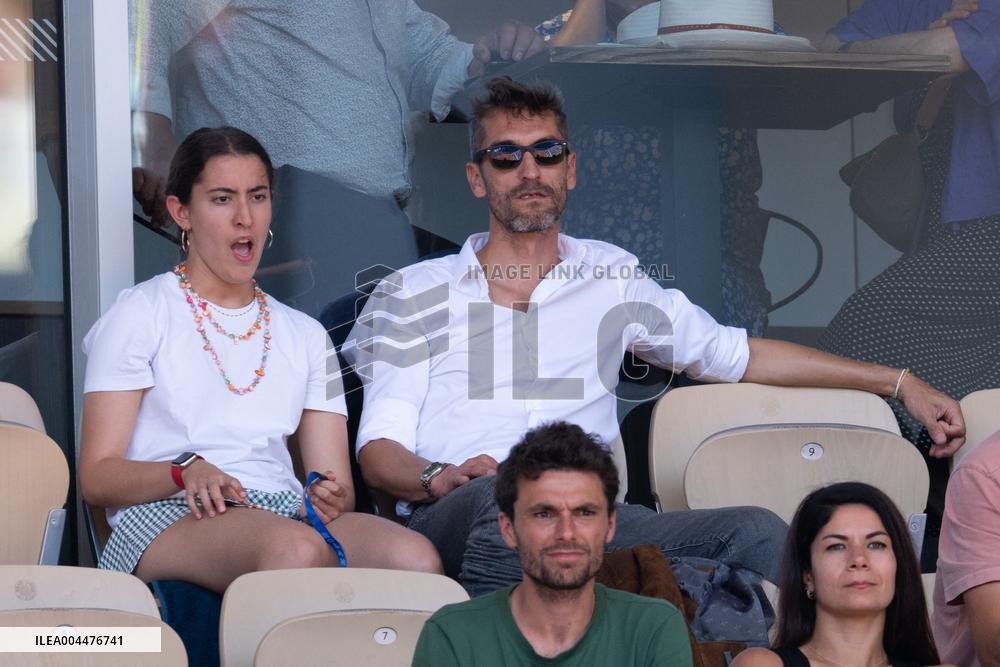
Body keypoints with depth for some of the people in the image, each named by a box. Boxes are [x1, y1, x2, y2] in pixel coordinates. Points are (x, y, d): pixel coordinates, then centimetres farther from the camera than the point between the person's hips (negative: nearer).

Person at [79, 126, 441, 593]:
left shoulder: (304, 335, 26)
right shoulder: (141, 314, 11)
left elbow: (335, 481, 17)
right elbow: (97, 478, 2)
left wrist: (330, 499, -10)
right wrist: (185, 471, -19)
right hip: (167, 519, -4)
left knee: (418, 560, -30)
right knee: (297, 550, -39)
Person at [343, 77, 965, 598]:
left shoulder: (610, 277, 24)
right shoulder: (415, 293, 16)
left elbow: (738, 354, 31)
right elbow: (378, 448, 8)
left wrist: (899, 382, 27)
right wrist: (442, 477, -17)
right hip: (456, 523, -3)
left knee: (756, 532, -23)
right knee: (501, 495, -40)